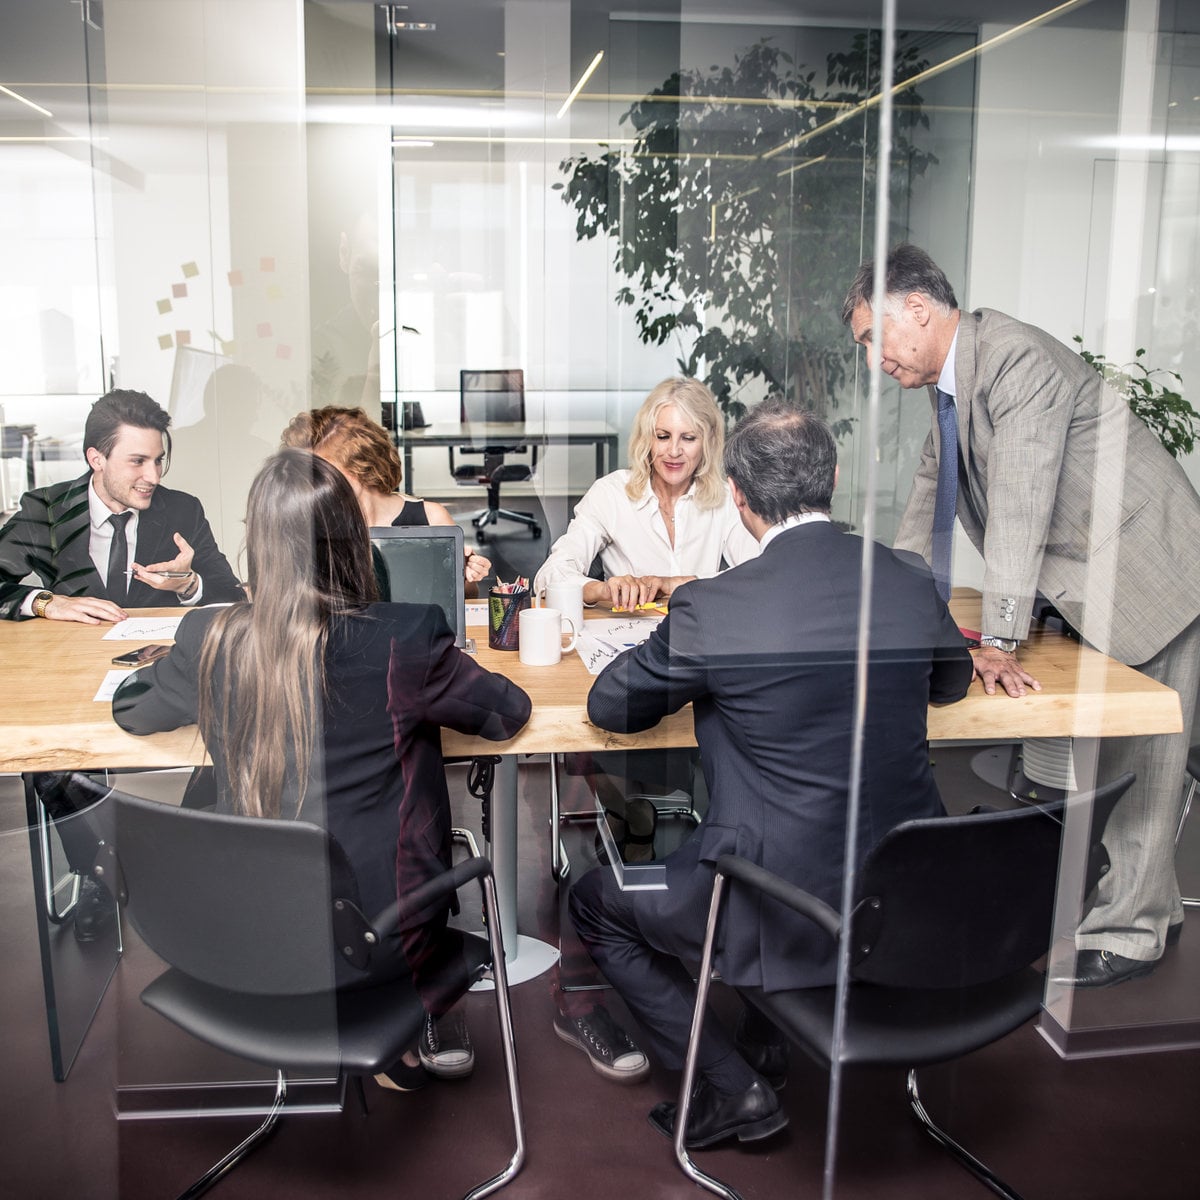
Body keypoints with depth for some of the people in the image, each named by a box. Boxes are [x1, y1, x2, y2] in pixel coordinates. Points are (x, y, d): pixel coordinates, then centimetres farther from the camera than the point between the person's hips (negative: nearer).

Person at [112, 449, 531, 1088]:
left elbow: (128, 707, 9)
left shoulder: (208, 641, -12)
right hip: (377, 934, -3)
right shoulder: (402, 641, -21)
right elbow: (509, 712, -4)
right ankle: (433, 1024, 35)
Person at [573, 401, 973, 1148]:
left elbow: (610, 707, -4)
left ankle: (735, 1090, 18)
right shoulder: (911, 581, -5)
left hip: (785, 915, -6)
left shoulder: (712, 608, -20)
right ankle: (766, 1054, 41)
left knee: (595, 904, 17)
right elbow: (952, 682, 15)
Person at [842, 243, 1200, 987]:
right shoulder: (951, 379, 6)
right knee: (1100, 754, 15)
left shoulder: (1017, 358, -23)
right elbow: (932, 493, 18)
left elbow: (1020, 505, -29)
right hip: (1092, 587, 9)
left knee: (1137, 759, -1)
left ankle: (1130, 933, 12)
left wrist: (1001, 641, -31)